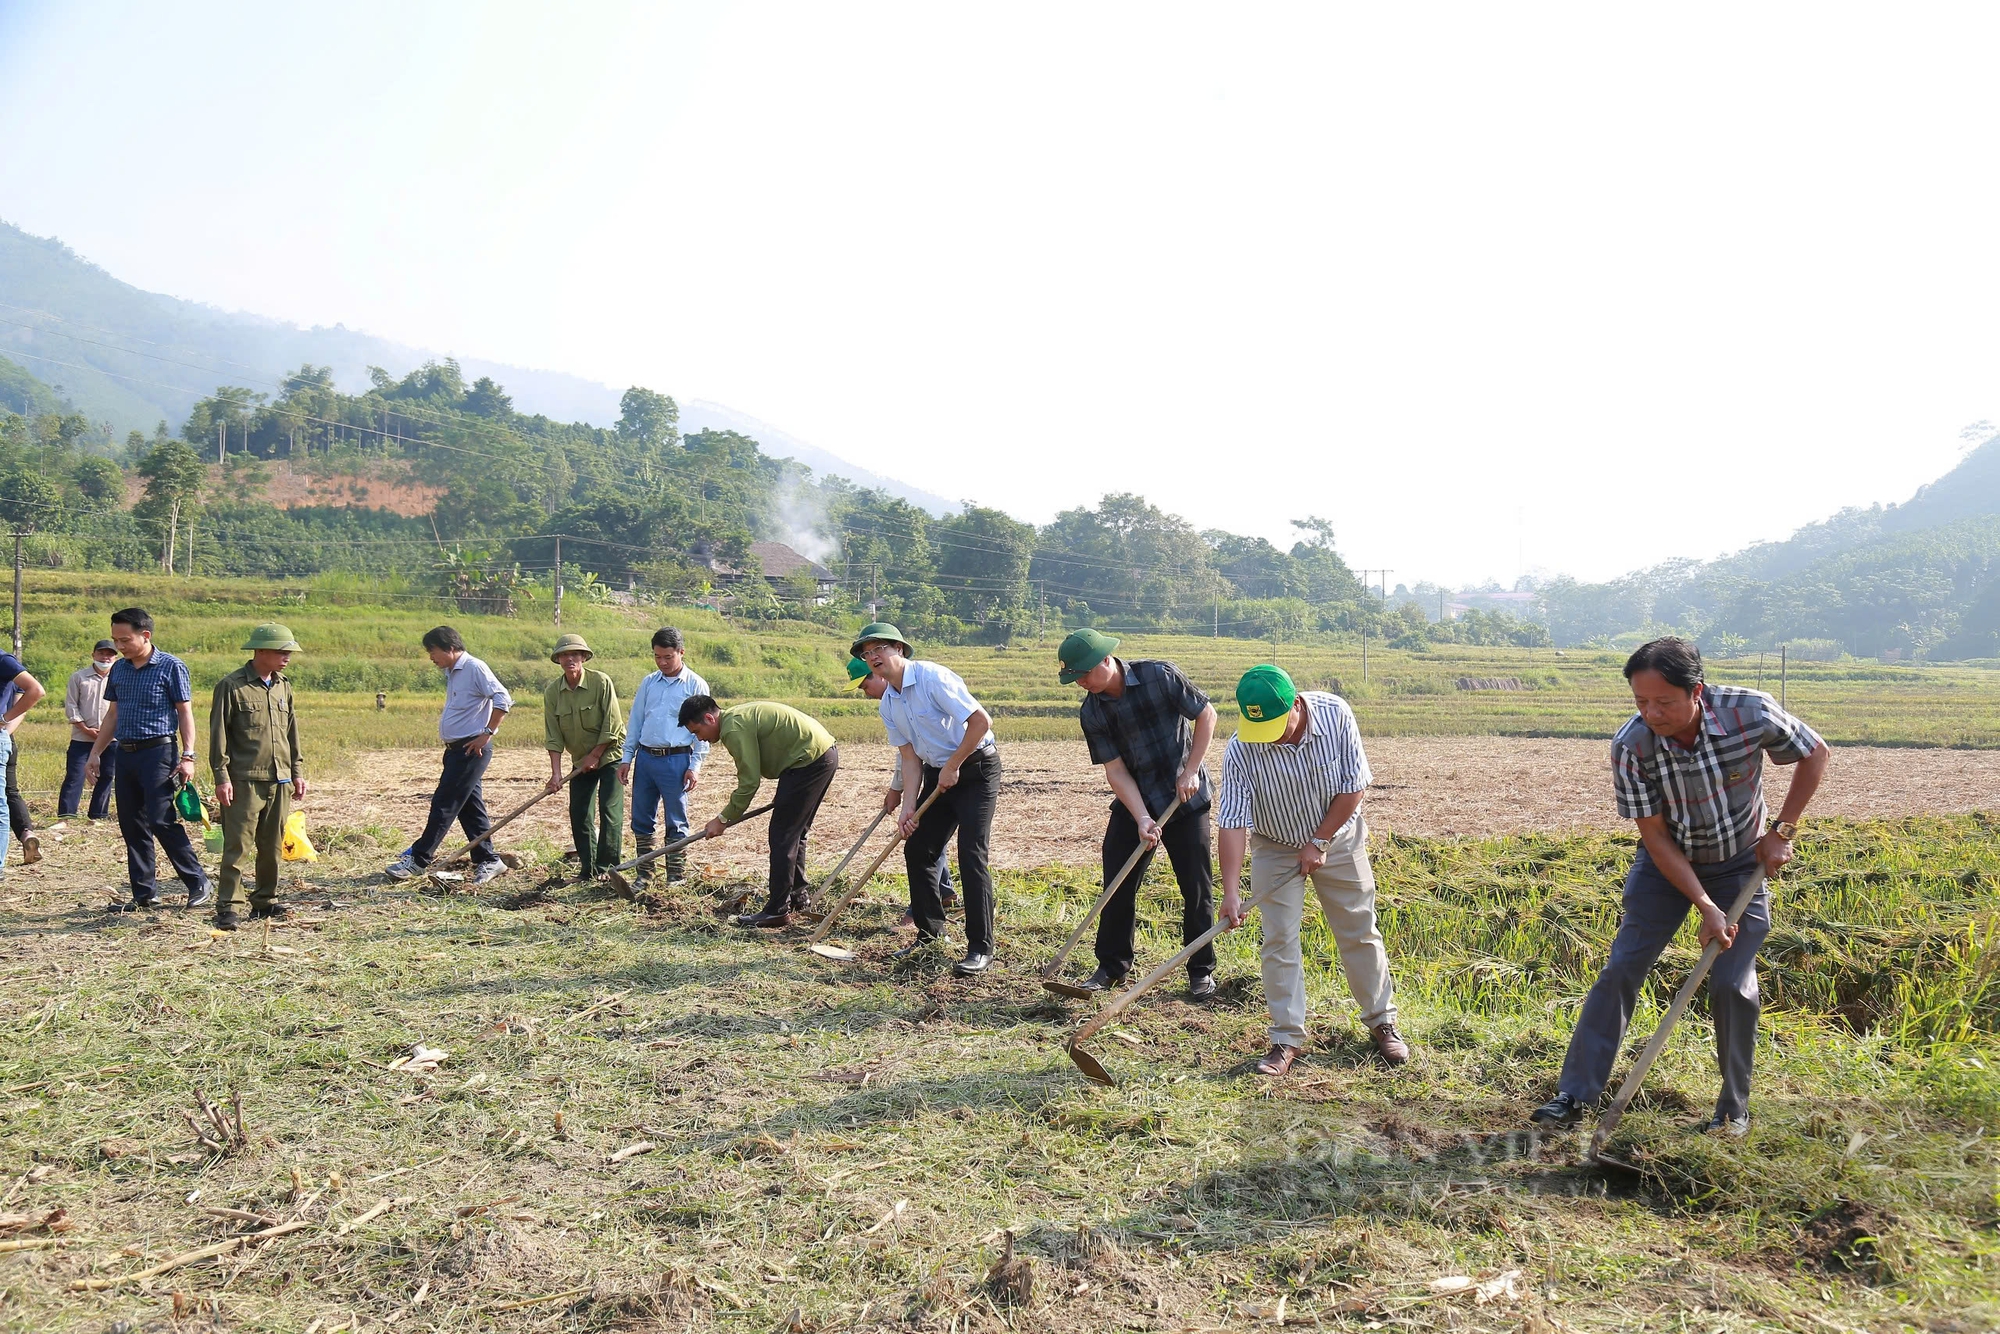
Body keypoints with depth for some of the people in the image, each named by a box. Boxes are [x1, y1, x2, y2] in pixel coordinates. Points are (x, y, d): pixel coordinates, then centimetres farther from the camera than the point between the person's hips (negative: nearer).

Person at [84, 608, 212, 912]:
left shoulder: (171, 667, -6)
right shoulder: (118, 669, 12)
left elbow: (185, 712, -6)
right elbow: (112, 715, 19)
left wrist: (187, 756, -13)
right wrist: (95, 754, 15)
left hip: (158, 752, -7)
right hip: (125, 753, 7)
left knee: (162, 821, -13)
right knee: (131, 826, 8)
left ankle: (200, 885, -5)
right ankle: (144, 894, 15)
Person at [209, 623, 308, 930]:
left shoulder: (283, 686, 14)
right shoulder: (231, 686, -5)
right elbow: (218, 735, -6)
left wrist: (297, 772, 17)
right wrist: (222, 776, -11)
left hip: (280, 781, 6)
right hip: (245, 781, -6)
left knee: (273, 846, 10)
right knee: (237, 845, -6)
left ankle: (265, 901, 20)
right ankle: (227, 906, -1)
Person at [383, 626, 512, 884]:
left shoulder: (474, 668, -13)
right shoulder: (451, 673, 17)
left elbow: (503, 700, -22)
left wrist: (488, 733, -21)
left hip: (471, 749, -10)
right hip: (456, 748, 10)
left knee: (444, 804, -6)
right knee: (470, 807, 10)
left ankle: (418, 859, -2)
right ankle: (488, 860, 14)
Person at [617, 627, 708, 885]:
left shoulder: (695, 685, -2)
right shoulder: (648, 683, 11)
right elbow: (635, 722, 16)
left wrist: (695, 765, -8)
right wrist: (626, 758, 10)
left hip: (676, 760, -5)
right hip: (645, 757, 5)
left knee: (676, 823, 2)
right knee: (641, 820, 9)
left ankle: (675, 878, 10)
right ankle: (644, 874, 21)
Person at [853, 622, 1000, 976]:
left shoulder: (933, 677, -20)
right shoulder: (888, 705, 4)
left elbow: (981, 722, -24)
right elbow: (911, 759, 6)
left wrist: (952, 768, -17)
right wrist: (909, 807, -6)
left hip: (976, 768, -8)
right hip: (938, 774, 8)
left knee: (971, 855, -13)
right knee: (917, 850, 8)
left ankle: (981, 948, -6)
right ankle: (930, 932, 24)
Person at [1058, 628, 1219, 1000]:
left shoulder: (1159, 675, -17)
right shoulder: (1091, 714, -9)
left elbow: (1206, 715, -7)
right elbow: (1115, 770, -10)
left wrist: (1191, 771, -12)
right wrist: (1142, 819, -21)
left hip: (1186, 799, -3)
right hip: (1133, 803, 3)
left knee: (1196, 887, 1)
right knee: (1118, 885, 3)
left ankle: (1202, 971, 15)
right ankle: (1112, 965, 18)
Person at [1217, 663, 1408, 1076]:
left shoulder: (1336, 715, -25)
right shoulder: (1241, 751, -27)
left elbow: (1353, 786, -16)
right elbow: (1232, 821, -27)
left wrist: (1318, 843, -16)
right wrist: (1231, 891, -33)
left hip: (1338, 840, 1)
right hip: (1276, 850, -1)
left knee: (1360, 933, 9)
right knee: (1279, 941, -5)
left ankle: (1382, 1022, 27)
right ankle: (1287, 1039, 6)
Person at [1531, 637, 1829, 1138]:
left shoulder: (1750, 712, -27)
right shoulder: (1630, 745, -26)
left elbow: (1815, 753, -6)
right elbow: (1655, 835, -19)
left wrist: (1783, 831, -10)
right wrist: (1705, 906, -24)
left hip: (1741, 866, 0)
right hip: (1667, 863, 0)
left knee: (1732, 984, -6)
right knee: (1620, 970, -5)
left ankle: (1735, 1110, 14)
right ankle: (1576, 1094, 1)